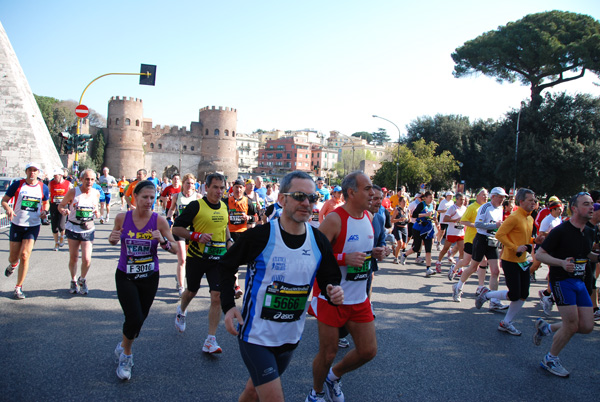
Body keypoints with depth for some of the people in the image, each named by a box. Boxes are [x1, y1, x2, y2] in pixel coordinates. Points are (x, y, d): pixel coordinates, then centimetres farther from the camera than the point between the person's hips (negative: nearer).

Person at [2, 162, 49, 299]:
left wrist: (45, 211, -4)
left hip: (33, 226, 0)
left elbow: (46, 203, 18)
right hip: (17, 225, 0)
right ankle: (13, 264, 50)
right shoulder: (17, 185, -2)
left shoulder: (43, 188, 2)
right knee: (13, 257, 9)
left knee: (25, 255, -11)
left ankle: (18, 287, 2)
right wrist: (8, 209, -19)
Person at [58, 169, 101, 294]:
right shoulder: (73, 192, -8)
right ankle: (73, 281, 32)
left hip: (88, 230, 1)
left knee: (87, 259, -8)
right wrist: (64, 211, -21)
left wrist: (97, 212, -7)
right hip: (73, 228, -1)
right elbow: (61, 205, 1)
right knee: (73, 258, 7)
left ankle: (82, 280, 21)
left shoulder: (96, 193, 0)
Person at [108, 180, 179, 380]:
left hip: (149, 277, 1)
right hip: (125, 276, -1)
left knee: (140, 319, 13)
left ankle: (123, 347, 44)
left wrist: (163, 241, -27)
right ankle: (126, 354, 17)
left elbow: (175, 250, -8)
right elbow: (114, 240, 9)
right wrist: (113, 239, -14)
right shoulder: (122, 218, -9)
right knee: (134, 318, -13)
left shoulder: (159, 221, -11)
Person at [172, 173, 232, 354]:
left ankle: (211, 340, -2)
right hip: (196, 257, -3)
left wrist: (228, 240, 9)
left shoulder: (224, 207, 6)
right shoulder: (196, 206, -11)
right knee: (191, 291, 18)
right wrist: (197, 236, -21)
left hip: (218, 259, 3)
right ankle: (181, 311, 54)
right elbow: (176, 228, -10)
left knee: (217, 296, -9)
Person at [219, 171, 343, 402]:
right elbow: (226, 266, -4)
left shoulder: (319, 241, -3)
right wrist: (228, 306, -14)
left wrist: (334, 292, -16)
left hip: (290, 337, 5)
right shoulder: (259, 235, -17)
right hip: (256, 335, -5)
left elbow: (330, 278, 8)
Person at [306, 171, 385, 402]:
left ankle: (334, 375, 37)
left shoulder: (368, 217, 6)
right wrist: (345, 258, -30)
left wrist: (374, 254, 1)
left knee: (368, 351, 10)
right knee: (328, 354, 6)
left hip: (359, 299, 7)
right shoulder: (334, 219, -18)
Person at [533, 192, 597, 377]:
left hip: (580, 282, 7)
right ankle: (550, 360, 12)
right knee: (572, 325, -10)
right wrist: (562, 262, -28)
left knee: (587, 326, 2)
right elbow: (539, 254, -14)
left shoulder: (589, 232, 9)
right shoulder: (560, 231, -14)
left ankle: (545, 328, 25)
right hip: (562, 281, -7)